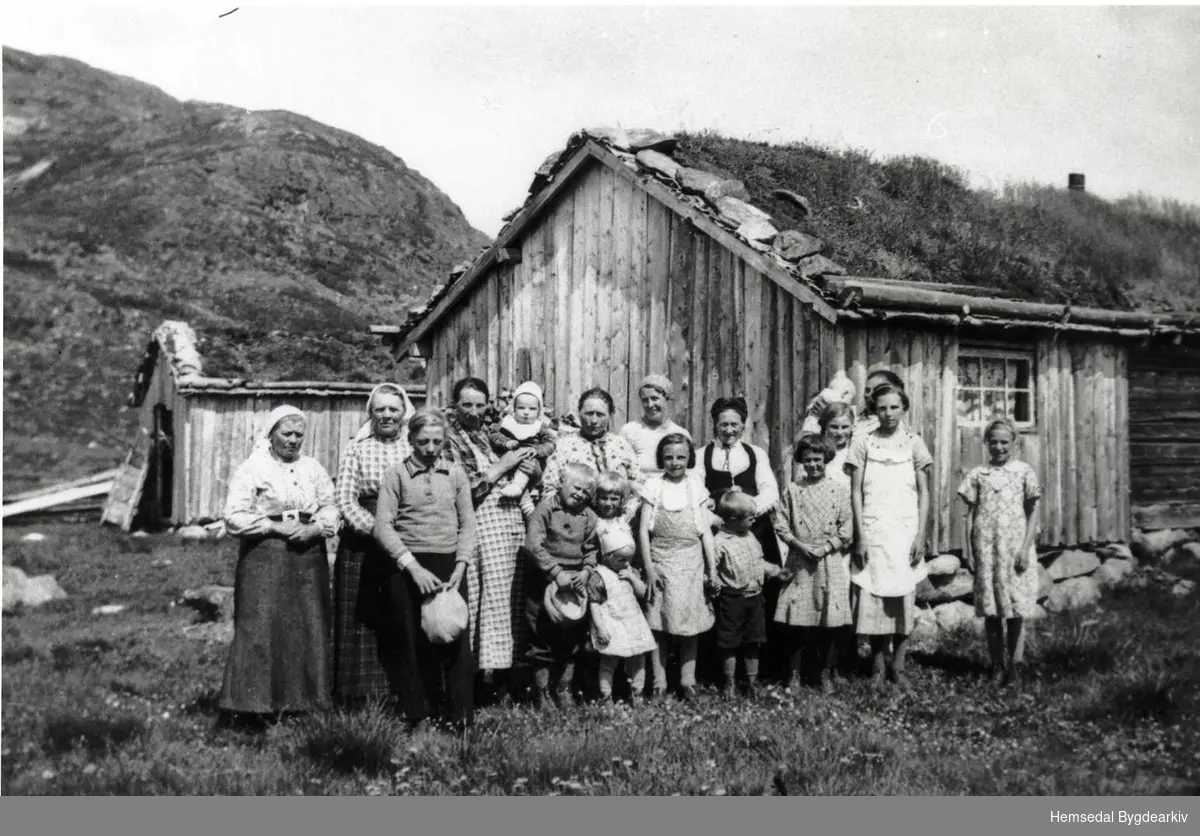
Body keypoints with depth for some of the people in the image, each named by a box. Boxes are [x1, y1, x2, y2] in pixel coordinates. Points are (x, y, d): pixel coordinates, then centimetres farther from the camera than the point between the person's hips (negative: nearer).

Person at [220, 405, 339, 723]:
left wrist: (315, 528, -10)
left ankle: (303, 701, 14)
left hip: (308, 557, 4)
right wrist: (276, 526, -14)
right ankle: (254, 704, 2)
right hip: (264, 557, -4)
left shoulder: (313, 468, 14)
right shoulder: (251, 469, -1)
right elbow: (235, 517, -8)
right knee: (260, 630, -6)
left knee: (308, 630, 5)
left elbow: (331, 509, 9)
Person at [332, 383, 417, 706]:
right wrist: (375, 528, -14)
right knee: (362, 618, 2)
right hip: (363, 545, -1)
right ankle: (361, 693, 10)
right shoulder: (357, 448, 4)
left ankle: (402, 689, 11)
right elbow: (344, 498, -2)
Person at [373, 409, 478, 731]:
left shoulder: (455, 474, 10)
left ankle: (460, 717, 5)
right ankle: (419, 716, 10)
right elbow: (383, 526, -5)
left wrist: (461, 566, -4)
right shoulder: (396, 475, 2)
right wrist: (413, 567, -12)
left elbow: (467, 523, 9)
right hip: (408, 567, -2)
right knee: (414, 643, 1)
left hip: (450, 567, 2)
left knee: (456, 640, -2)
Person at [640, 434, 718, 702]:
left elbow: (706, 531, 6)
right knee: (658, 622, 1)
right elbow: (643, 529, -1)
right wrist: (649, 568, -8)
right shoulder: (653, 486, 0)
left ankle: (688, 680, 12)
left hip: (691, 563, 1)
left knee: (691, 620, 4)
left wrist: (712, 568, 1)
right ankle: (659, 682, 7)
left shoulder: (696, 488, 4)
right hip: (660, 562, -1)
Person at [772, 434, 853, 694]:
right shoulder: (793, 490, 3)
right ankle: (795, 674, 11)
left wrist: (826, 547, -11)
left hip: (830, 562, 0)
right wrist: (799, 545, -11)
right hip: (800, 562, 0)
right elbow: (780, 523, 1)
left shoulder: (839, 489, 2)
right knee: (796, 620, 0)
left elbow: (846, 528, 0)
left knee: (829, 619, 4)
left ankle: (825, 673, 18)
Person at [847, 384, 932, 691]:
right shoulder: (863, 443, 2)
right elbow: (856, 492, 2)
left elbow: (924, 493, 5)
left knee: (904, 597, 1)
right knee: (872, 597, -1)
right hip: (873, 530, -1)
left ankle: (898, 666, 10)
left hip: (905, 530, 1)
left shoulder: (914, 443, 4)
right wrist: (860, 537, -5)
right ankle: (877, 665, 11)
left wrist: (920, 535, -3)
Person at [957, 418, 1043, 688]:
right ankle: (997, 666, 12)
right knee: (991, 610, 4)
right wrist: (969, 552, 3)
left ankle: (1015, 664, 6)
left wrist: (1025, 548, -6)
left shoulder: (1024, 471, 3)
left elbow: (1033, 514, 2)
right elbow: (970, 514, 8)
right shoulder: (977, 474, 7)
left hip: (1015, 547, -1)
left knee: (1016, 608, -1)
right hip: (985, 548, 1)